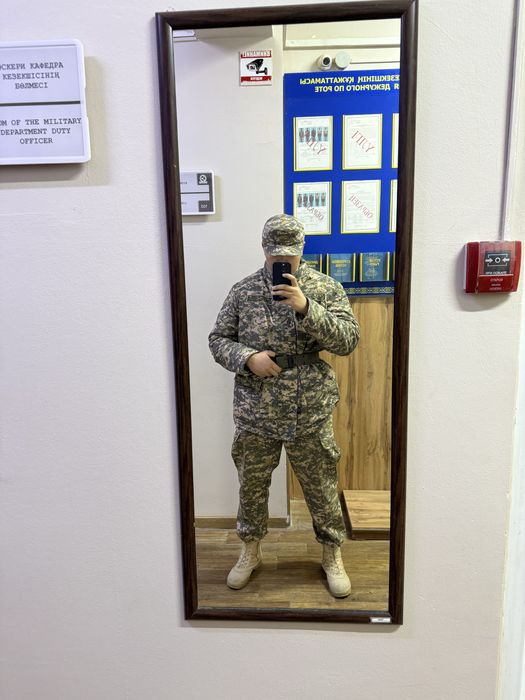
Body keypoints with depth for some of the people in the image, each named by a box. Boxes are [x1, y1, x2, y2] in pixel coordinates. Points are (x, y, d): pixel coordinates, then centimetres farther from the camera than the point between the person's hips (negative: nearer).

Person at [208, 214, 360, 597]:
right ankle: (251, 551, 43)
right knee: (252, 486, 18)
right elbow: (218, 340, 5)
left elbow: (348, 340, -13)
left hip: (310, 415, -1)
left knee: (322, 489, 14)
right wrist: (247, 358, -15)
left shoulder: (326, 288, -3)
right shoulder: (243, 290, 1)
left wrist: (306, 307, -26)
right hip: (255, 416, 2)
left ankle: (332, 555, 39)